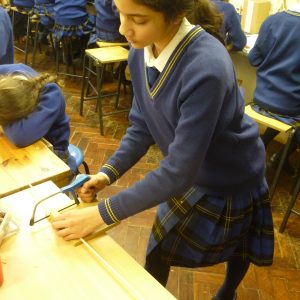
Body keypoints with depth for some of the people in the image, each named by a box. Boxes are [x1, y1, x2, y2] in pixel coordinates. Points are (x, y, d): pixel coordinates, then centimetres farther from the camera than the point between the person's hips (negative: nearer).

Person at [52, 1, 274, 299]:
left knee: (232, 244, 26)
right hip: (189, 173, 5)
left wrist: (102, 213, -31)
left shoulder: (206, 69, -38)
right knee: (158, 252, 17)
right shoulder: (140, 52, -15)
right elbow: (142, 126, -4)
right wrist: (107, 173, -17)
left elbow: (180, 170, -35)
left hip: (229, 179, -5)